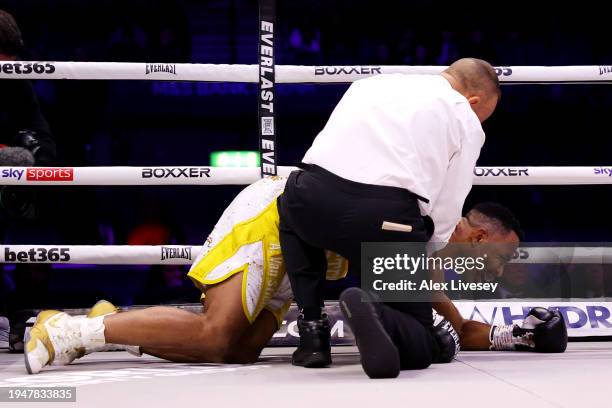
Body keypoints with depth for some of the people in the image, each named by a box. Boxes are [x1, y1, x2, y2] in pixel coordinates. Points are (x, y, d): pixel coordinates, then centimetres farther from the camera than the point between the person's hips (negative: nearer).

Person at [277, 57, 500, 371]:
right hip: (387, 214, -2)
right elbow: (445, 213, 12)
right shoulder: (466, 121, 19)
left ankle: (313, 332, 23)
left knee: (294, 215, 40)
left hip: (314, 196, 2)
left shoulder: (373, 83, 31)